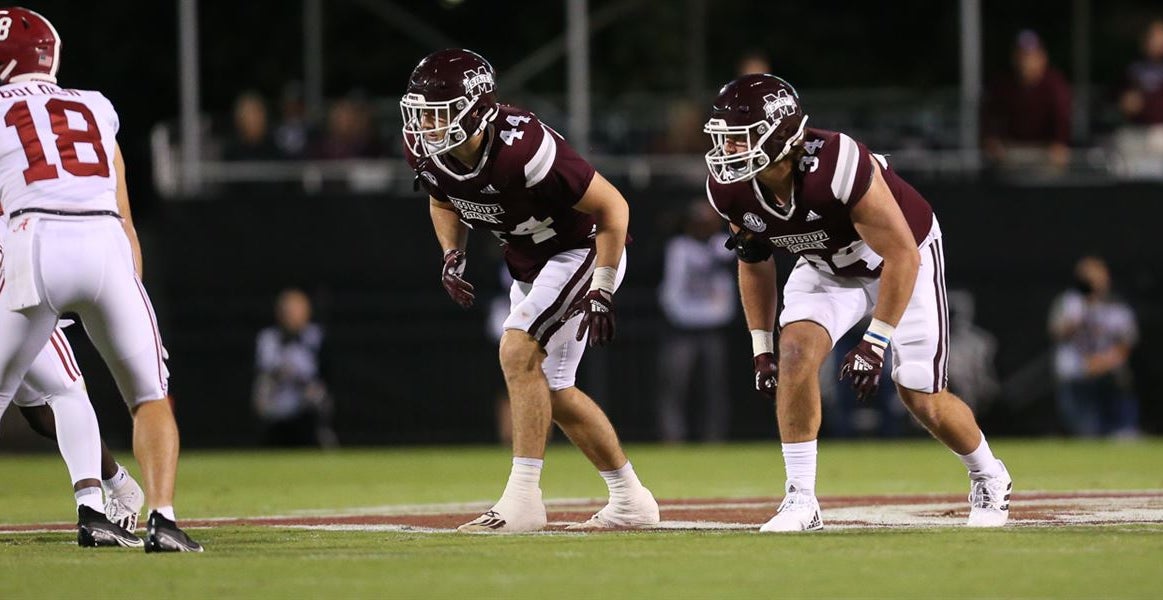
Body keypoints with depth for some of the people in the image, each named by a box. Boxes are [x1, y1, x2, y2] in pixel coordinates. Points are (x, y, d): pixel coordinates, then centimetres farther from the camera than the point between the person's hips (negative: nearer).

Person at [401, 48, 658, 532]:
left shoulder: (519, 149, -36)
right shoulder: (424, 151, -14)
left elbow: (612, 206, -26)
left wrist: (600, 292, -26)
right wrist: (452, 256, -6)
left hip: (580, 252, -9)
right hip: (528, 267, 9)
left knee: (518, 352, -23)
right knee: (550, 390, 11)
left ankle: (522, 500, -21)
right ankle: (630, 501, 25)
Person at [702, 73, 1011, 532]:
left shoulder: (837, 165, -41)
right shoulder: (730, 188, -21)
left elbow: (902, 256, -33)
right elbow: (754, 262, -1)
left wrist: (876, 341, -33)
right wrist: (761, 347, -2)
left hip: (903, 259, -4)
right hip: (828, 266, 4)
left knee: (922, 399, -1)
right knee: (796, 353, -22)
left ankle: (988, 478, 29)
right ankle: (801, 501, -15)